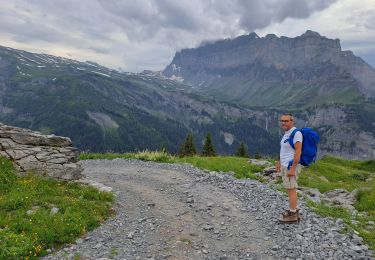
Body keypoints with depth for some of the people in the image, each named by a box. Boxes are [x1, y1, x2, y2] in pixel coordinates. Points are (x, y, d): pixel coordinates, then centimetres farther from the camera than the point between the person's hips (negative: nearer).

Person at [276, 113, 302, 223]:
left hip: (291, 166, -10)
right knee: (291, 189, 15)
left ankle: (292, 215, 7)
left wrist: (292, 169, -25)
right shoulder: (287, 133, 12)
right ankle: (294, 211, 25)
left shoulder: (296, 133, -18)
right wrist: (280, 162, 24)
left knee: (291, 190, -2)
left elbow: (298, 152, -23)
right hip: (286, 165, 10)